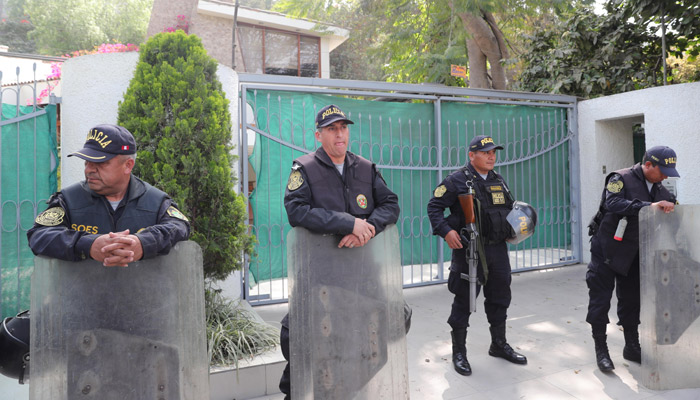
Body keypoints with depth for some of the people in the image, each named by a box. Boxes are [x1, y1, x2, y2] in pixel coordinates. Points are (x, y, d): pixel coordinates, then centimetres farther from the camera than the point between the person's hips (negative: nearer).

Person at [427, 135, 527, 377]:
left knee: (499, 298, 16)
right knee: (463, 301, 1)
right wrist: (445, 230, -21)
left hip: (498, 249, 7)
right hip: (469, 251, -6)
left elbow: (510, 207, 27)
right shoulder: (457, 180, -7)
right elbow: (434, 206, -8)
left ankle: (499, 345, 34)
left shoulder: (499, 181, 14)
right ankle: (458, 352, 15)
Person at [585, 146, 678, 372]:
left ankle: (632, 347, 28)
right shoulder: (621, 179, -13)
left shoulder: (659, 189, 10)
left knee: (631, 299, 13)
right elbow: (613, 203, -30)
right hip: (607, 250, -6)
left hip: (633, 254, 7)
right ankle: (601, 350, 9)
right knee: (600, 299, -2)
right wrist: (648, 206, -37)